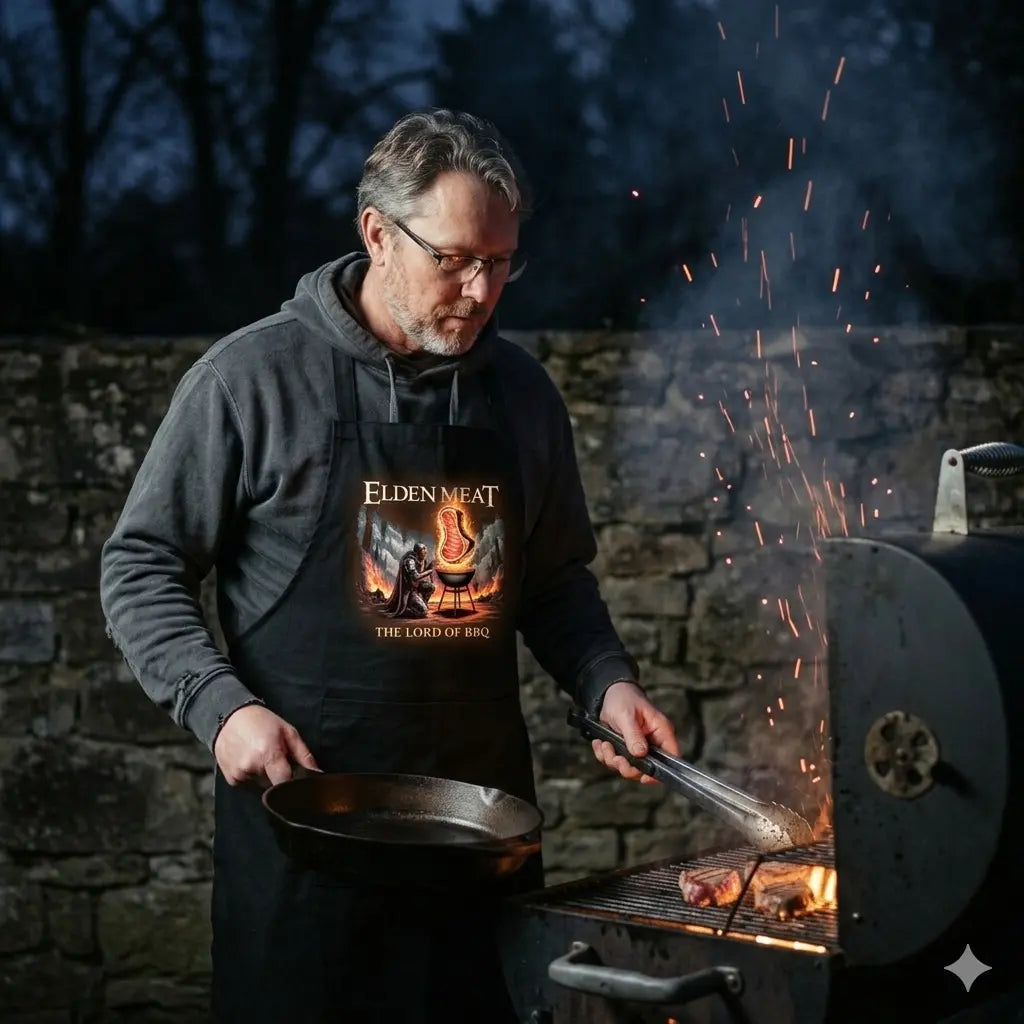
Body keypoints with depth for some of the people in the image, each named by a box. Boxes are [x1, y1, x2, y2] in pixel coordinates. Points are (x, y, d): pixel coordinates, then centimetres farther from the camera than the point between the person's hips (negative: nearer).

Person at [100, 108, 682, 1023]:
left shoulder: (522, 392, 7)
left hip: (485, 810, 4)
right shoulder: (252, 377, -6)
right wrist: (221, 706, -14)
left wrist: (607, 681, 0)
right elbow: (142, 569, -1)